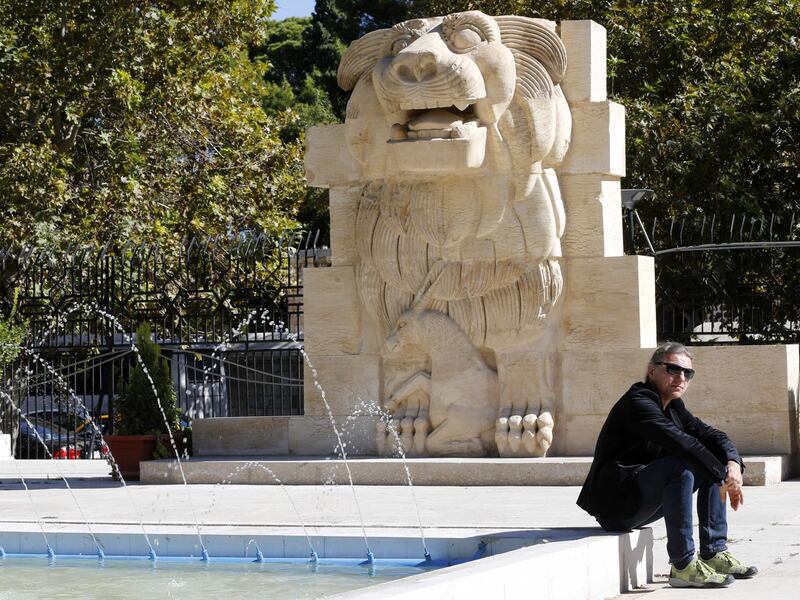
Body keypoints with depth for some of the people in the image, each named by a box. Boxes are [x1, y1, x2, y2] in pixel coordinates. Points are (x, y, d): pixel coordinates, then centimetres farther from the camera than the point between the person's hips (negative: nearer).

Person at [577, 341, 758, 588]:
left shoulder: (673, 407, 14)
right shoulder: (638, 403, -16)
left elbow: (710, 435, 8)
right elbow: (679, 441, -27)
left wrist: (732, 464, -13)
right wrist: (723, 476, -25)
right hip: (614, 503, -10)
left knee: (713, 463, 7)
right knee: (680, 466, -31)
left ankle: (713, 554, 2)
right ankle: (683, 566, -29)